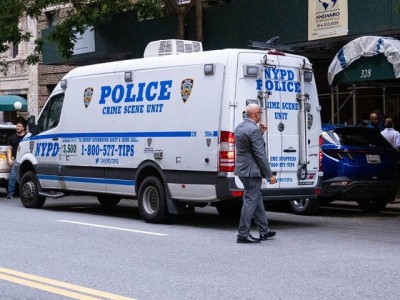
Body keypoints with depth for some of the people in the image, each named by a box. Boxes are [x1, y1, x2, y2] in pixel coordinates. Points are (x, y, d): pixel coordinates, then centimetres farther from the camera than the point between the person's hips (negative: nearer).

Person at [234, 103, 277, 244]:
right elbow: (260, 155, -19)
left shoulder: (239, 127, 10)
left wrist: (260, 132, 14)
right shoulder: (253, 130, -19)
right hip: (252, 170, -10)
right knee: (250, 201, -4)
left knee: (256, 199, 18)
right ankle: (243, 234, -1)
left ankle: (264, 231, 26)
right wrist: (270, 175, -14)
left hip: (242, 169, 10)